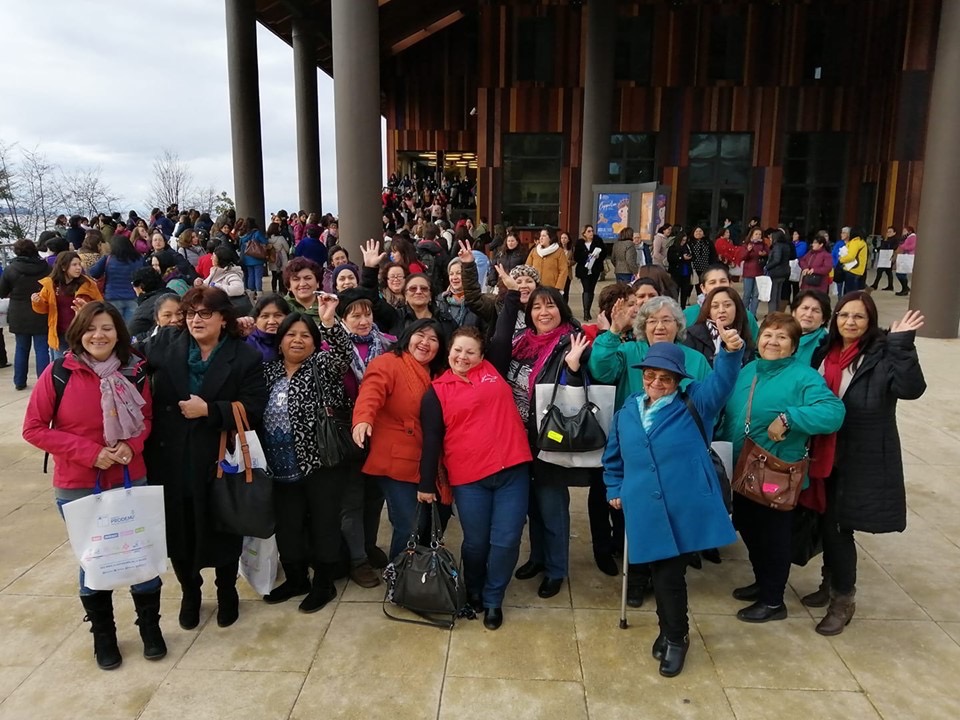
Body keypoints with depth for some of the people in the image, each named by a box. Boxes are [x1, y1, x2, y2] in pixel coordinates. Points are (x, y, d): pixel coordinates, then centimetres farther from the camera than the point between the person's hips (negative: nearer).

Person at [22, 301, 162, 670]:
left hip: (131, 482, 2)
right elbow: (34, 428, -9)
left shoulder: (134, 372, -7)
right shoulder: (58, 374, -13)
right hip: (77, 488, -1)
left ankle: (150, 626, 35)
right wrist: (89, 451, -18)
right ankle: (103, 635, 37)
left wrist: (132, 445, -14)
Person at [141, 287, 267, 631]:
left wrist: (209, 410, -20)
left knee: (221, 533, 13)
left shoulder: (245, 357, -8)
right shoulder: (165, 343, 3)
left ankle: (227, 593, 38)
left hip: (218, 463, -2)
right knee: (179, 532, 15)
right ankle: (189, 592, 40)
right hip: (171, 461, 3)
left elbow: (253, 409, -13)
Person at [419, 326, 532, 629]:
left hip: (512, 470, 1)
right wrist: (427, 483, 1)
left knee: (506, 540, 3)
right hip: (469, 478, -1)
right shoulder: (437, 391, 4)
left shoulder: (493, 371, 10)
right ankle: (473, 593, 38)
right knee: (476, 542, 10)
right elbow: (431, 439, 2)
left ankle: (493, 599, 24)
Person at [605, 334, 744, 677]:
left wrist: (731, 351, -35)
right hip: (645, 510, 3)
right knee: (660, 574, 13)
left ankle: (676, 637, 28)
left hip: (685, 508, -3)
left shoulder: (693, 404, 1)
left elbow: (720, 381, -17)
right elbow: (613, 457, 22)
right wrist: (614, 489, 17)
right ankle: (669, 630, 38)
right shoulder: (627, 413, 10)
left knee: (671, 574, 2)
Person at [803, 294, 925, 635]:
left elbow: (911, 388, -26)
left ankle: (844, 599, 18)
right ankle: (831, 583, 37)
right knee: (826, 523, 16)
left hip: (863, 460, -5)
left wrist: (902, 345, -32)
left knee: (840, 527, -1)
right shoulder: (825, 351, 6)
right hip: (826, 456, 5)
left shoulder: (883, 354, -10)